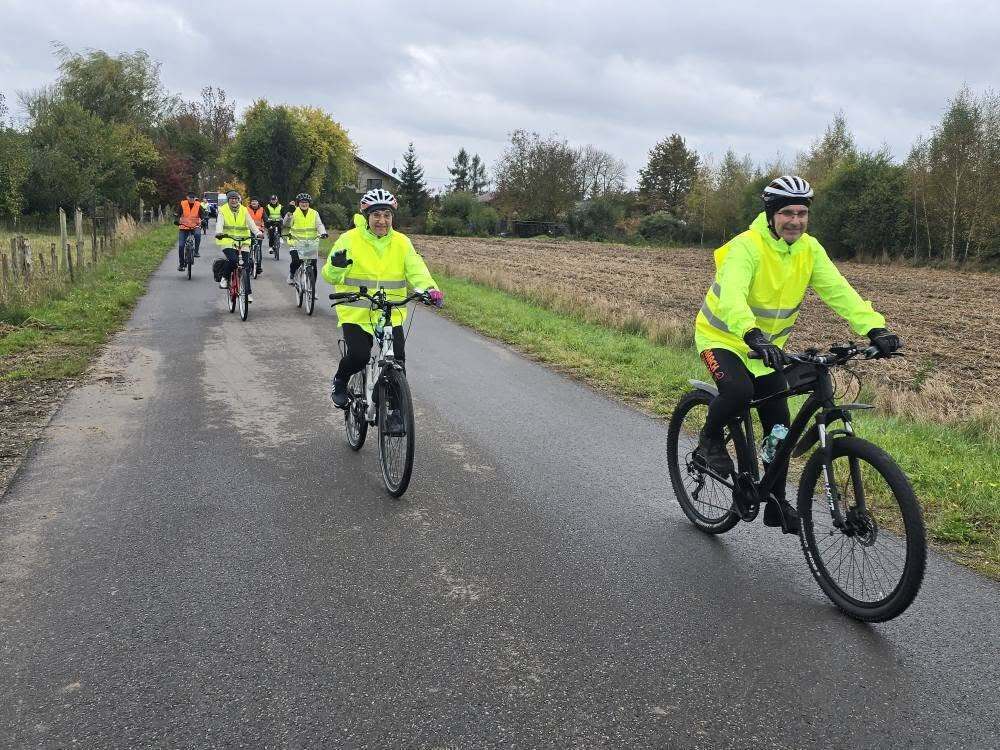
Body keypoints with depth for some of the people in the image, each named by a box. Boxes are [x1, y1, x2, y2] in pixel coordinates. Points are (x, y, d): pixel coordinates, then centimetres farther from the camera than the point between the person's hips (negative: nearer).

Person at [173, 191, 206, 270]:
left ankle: (196, 251, -19)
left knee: (198, 234, -37)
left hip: (195, 226, -1)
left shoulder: (198, 205, -4)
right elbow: (176, 214, -3)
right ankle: (181, 264, 9)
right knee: (181, 246, -5)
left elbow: (203, 215, -4)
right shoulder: (182, 204, -4)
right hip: (183, 227, 1)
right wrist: (176, 220, -23)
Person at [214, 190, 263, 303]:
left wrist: (258, 233, -21)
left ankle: (247, 293, 7)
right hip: (227, 241, -2)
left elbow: (251, 223, -3)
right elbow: (219, 223, -11)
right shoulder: (223, 210, 3)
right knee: (232, 259, -29)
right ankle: (225, 278, -1)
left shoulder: (244, 210, 9)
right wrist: (219, 233, -32)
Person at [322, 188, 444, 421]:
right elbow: (330, 277, -5)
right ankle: (340, 381, 16)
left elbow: (416, 269, -7)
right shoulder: (349, 240, -3)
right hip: (356, 313, -2)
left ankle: (396, 410, 12)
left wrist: (429, 288, -27)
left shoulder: (402, 242, 4)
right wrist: (336, 266, -29)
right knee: (358, 356, -19)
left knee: (397, 361, -7)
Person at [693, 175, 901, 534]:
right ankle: (710, 440, -3)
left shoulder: (809, 249, -7)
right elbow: (731, 296, -41)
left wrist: (874, 328, -30)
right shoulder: (747, 247, -25)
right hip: (723, 338, -6)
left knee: (779, 426, 4)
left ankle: (776, 503, 20)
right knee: (738, 392, -35)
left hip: (768, 346, 6)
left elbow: (838, 290, -15)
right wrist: (753, 335, -58)